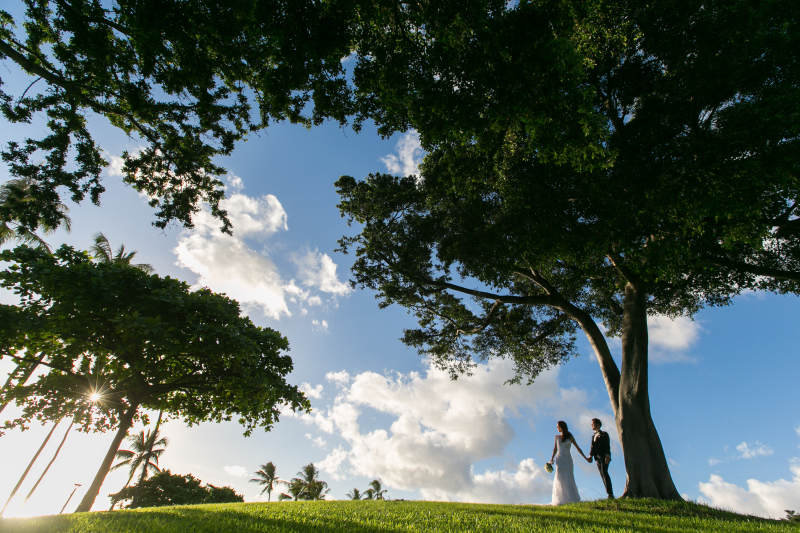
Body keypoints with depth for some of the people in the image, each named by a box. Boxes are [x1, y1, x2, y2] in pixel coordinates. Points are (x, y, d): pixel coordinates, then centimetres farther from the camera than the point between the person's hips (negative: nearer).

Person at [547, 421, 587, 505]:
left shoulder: (570, 437, 2)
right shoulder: (557, 437, 7)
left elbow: (577, 447, 5)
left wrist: (585, 457, 4)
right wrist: (552, 458, 9)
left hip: (567, 460, -1)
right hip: (559, 459, 1)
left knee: (568, 478, -5)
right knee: (560, 479, -2)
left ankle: (571, 499, 2)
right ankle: (561, 500, 1)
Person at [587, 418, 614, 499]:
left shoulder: (604, 434, 4)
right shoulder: (593, 436, 23)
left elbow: (607, 446, -7)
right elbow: (592, 447, 13)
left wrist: (607, 455, -21)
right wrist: (590, 456, -3)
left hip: (604, 458, -7)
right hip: (598, 458, 7)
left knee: (604, 473, -19)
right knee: (603, 476, 2)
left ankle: (610, 494, -22)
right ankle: (610, 495, 4)